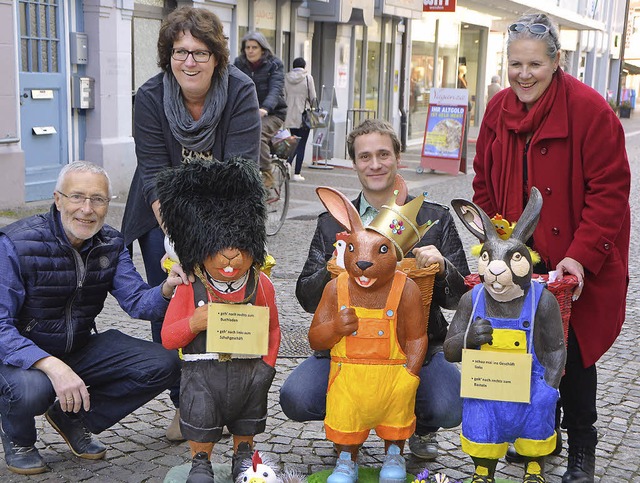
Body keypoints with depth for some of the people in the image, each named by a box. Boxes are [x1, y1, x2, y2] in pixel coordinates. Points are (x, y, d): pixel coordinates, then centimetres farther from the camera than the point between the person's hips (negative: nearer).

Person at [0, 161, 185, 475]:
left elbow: (137, 302, -11)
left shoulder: (111, 244, -3)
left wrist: (167, 290, -35)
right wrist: (52, 366, -41)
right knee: (33, 389, -40)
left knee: (164, 365, -10)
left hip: (79, 349, 6)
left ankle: (73, 417, 10)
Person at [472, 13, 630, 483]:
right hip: (519, 257, 5)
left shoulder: (589, 109, -16)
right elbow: (485, 183, 8)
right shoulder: (498, 109, 1)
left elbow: (610, 189, -17)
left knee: (571, 351, 3)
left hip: (578, 263, -5)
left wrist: (582, 256, -22)